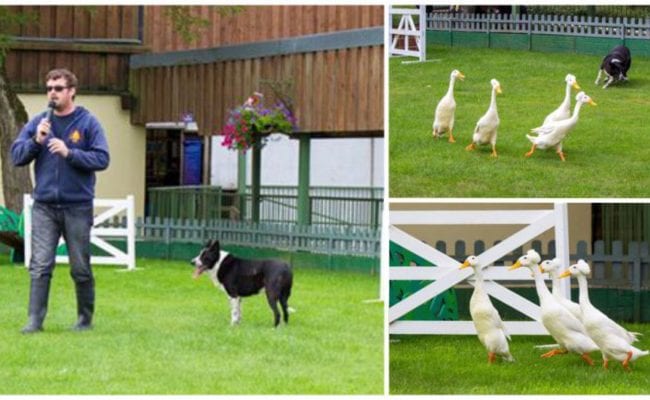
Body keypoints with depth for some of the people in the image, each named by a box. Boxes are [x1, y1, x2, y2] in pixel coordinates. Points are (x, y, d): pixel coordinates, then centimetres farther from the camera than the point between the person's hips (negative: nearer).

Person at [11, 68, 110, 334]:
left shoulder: (88, 123, -1)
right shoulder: (37, 123, 7)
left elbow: (102, 159, -8)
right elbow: (16, 156, 5)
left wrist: (69, 153, -19)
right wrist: (36, 140, -12)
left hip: (78, 206, -2)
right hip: (44, 206, 2)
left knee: (81, 268, 7)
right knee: (40, 266, -6)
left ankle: (85, 319, 19)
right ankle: (35, 320, -7)